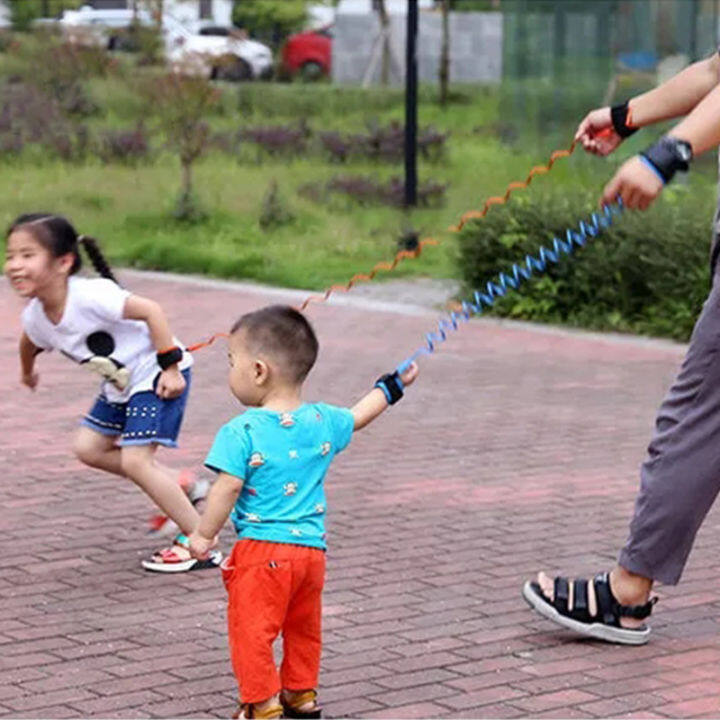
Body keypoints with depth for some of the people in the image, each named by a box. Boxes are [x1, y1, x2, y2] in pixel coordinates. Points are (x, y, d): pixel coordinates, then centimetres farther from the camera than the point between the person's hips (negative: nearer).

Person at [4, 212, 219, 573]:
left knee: (134, 459, -15)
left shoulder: (89, 296, -32)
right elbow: (30, 344, 18)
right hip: (121, 383, 9)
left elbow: (151, 310, -29)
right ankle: (180, 487, 17)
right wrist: (27, 372, 37)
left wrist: (170, 367, -27)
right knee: (88, 448, 6)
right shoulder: (34, 317, -7)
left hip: (155, 372, -9)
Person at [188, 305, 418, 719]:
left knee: (251, 628, 2)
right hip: (312, 547, 7)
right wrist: (392, 387, 39)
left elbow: (227, 488, -18)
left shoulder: (242, 432, -14)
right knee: (303, 626, 22)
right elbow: (357, 417, 22)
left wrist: (204, 535, -5)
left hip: (261, 549, -7)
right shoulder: (324, 422, 4)